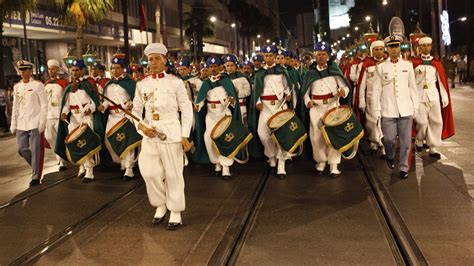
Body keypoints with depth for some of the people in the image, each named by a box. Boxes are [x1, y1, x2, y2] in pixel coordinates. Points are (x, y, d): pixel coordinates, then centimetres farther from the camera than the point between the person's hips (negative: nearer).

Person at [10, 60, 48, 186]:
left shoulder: (37, 85, -5)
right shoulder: (17, 87, 12)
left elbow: (44, 104, -7)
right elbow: (15, 107, 16)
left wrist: (42, 123, -12)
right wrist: (13, 124, 12)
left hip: (35, 124, -5)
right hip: (21, 125, 6)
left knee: (35, 151, -2)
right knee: (21, 149, 4)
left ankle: (36, 177, 8)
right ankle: (36, 167, 27)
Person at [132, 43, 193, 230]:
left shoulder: (175, 82, -2)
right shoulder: (142, 84, 8)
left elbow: (187, 110, -1)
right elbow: (136, 110, 11)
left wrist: (185, 135, -8)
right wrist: (141, 126, -9)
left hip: (171, 132, -3)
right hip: (149, 133, 3)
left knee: (173, 174, 3)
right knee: (149, 172, 1)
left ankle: (175, 212, 17)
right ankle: (160, 206, 25)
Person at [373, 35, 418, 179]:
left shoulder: (408, 65, 5)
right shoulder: (381, 67, 1)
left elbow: (412, 87, 8)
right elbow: (377, 89, 2)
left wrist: (415, 106, 7)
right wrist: (377, 109, 0)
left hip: (406, 108, 1)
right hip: (388, 110, -1)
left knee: (406, 140, 2)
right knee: (389, 139, 1)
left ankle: (403, 167, 16)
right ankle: (390, 157, 31)